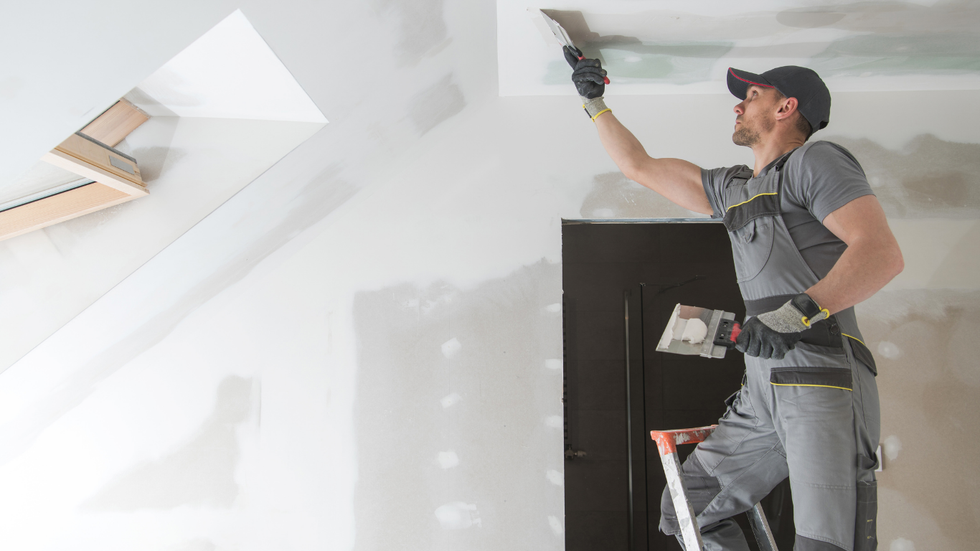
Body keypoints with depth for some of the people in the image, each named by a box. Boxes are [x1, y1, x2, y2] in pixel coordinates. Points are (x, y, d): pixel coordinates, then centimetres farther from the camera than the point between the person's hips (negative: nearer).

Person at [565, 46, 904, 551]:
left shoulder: (815, 160, 0)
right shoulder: (733, 188, 23)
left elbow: (882, 252, -14)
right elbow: (638, 166, 30)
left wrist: (800, 310, -26)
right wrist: (594, 102, 33)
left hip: (823, 382, -8)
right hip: (761, 391, 8)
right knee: (685, 510, 8)